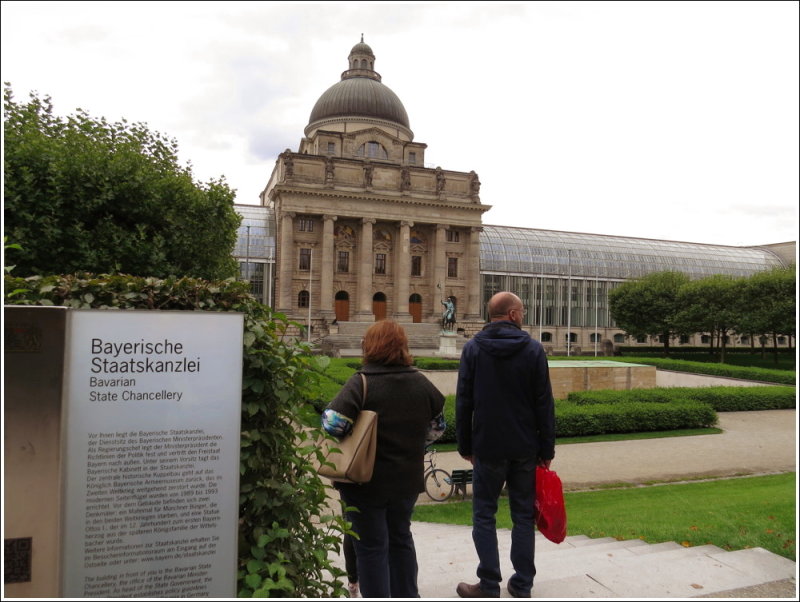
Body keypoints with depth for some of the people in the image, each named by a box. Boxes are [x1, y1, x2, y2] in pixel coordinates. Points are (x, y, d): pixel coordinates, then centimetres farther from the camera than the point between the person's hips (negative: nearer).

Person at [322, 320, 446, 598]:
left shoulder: (362, 382, -20)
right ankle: (406, 595, 38)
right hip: (407, 479, 6)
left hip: (366, 482, -5)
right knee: (401, 538, 25)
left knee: (371, 547, 10)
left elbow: (332, 422, -29)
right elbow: (438, 420, 13)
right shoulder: (421, 382, -1)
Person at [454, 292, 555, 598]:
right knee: (523, 516, 13)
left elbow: (463, 402, -2)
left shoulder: (473, 348, -3)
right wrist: (547, 449, 5)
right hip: (525, 448, 1)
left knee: (484, 515, 10)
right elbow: (544, 404, -3)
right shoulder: (533, 349, -4)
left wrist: (465, 445, 6)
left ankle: (489, 586, 13)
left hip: (487, 447, -1)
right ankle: (522, 585, 21)